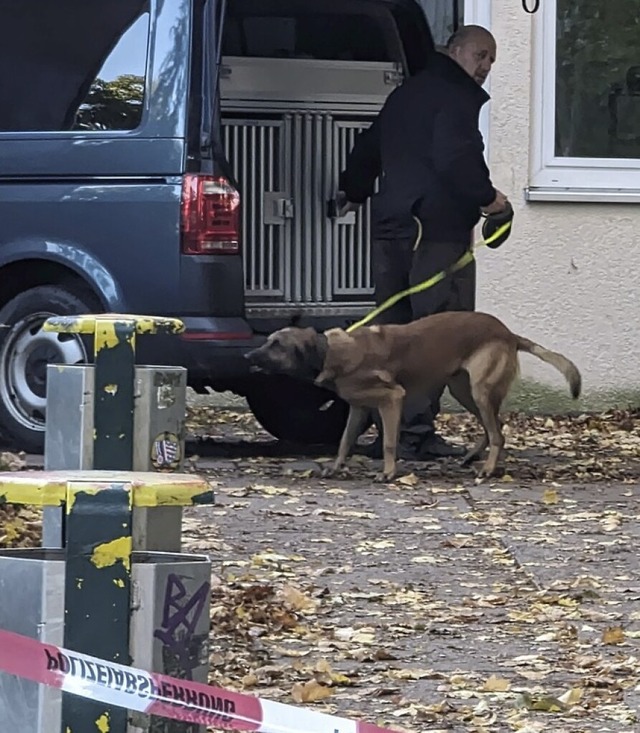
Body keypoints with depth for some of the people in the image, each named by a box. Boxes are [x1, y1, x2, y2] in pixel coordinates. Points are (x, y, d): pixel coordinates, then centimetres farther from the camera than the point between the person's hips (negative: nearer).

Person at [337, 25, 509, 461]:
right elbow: (456, 157, -22)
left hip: (391, 227, 9)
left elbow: (367, 150, 33)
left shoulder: (404, 96, 21)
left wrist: (354, 192, 48)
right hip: (438, 228, -9)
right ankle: (416, 433, -13)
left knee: (392, 328, 12)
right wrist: (487, 197, -9)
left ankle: (388, 430, 12)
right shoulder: (456, 97, -7)